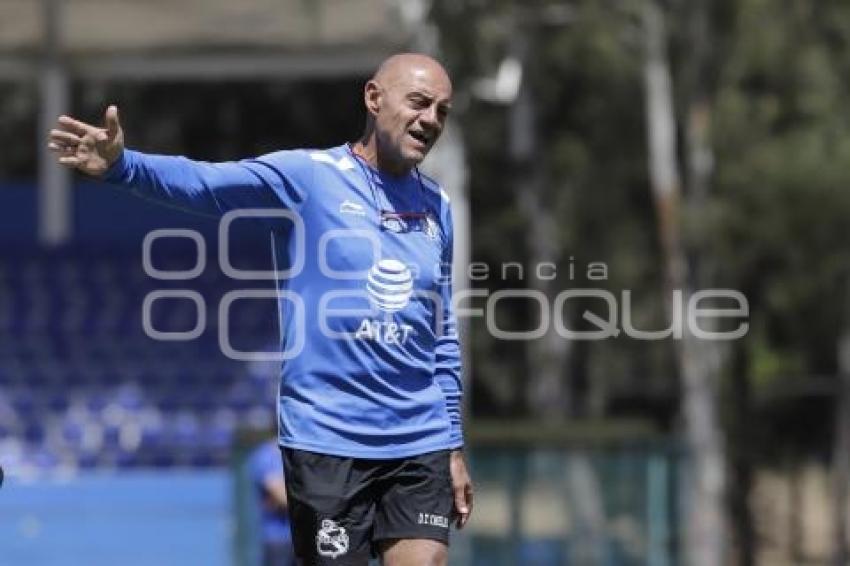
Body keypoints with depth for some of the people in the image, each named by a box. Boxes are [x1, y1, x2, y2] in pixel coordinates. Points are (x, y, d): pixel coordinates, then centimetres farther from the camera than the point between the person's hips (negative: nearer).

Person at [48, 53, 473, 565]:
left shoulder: (436, 207, 11)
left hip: (420, 446, 4)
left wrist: (454, 446, 18)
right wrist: (122, 165, -39)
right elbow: (206, 183, -21)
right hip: (326, 444, -4)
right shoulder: (307, 176, -5)